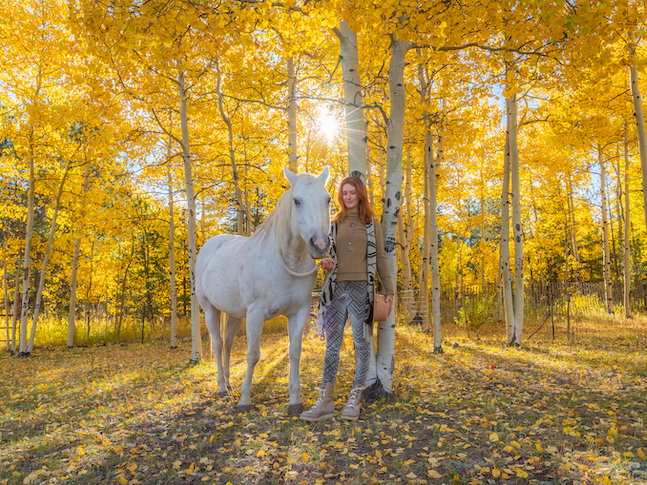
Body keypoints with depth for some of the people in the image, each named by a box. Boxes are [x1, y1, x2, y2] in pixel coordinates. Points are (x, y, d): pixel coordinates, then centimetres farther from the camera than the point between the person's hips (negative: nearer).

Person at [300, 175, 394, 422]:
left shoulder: (372, 223, 7)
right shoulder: (334, 223, 13)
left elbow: (380, 258, 6)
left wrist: (388, 290, 2)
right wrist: (325, 263, -3)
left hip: (361, 288, -2)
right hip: (336, 288, 2)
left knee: (362, 343, 2)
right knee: (332, 344, 4)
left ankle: (355, 398, 13)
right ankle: (326, 399, 10)